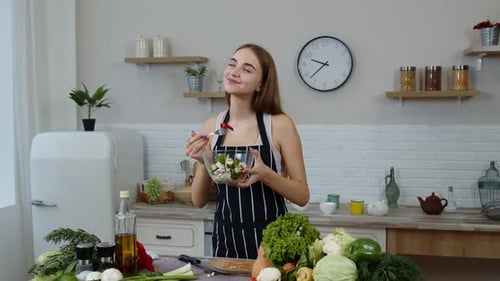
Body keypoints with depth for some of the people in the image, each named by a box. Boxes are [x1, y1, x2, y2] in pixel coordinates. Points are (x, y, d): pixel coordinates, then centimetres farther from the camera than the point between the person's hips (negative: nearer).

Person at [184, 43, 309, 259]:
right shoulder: (212, 126, 0)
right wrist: (202, 163, -14)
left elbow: (302, 196, -7)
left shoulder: (280, 124, -10)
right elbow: (199, 201, 4)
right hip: (225, 239, 3)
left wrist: (265, 174, -23)